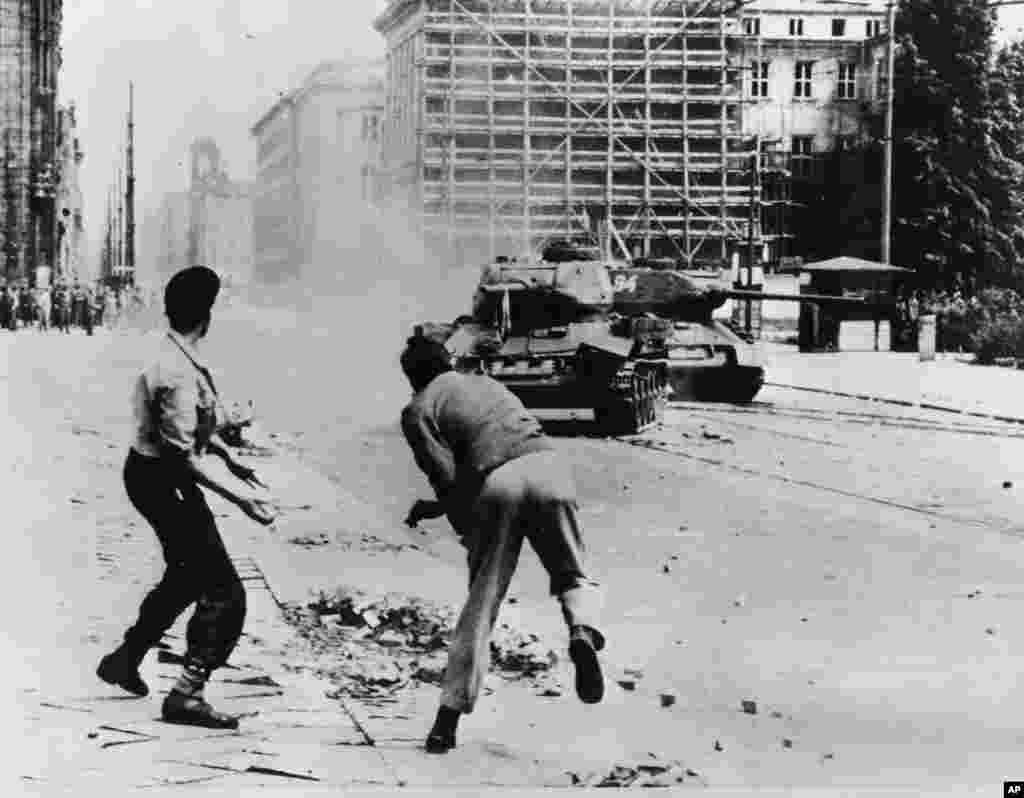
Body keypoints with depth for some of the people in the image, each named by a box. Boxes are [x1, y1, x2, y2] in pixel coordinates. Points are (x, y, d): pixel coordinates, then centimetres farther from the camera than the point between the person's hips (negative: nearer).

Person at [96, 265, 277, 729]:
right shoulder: (179, 374, -28)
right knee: (224, 592, -5)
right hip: (164, 482, -10)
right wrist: (240, 498, -28)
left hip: (154, 475, 10)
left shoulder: (173, 357, 3)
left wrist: (230, 459, 21)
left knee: (187, 577, 27)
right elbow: (184, 456, -29)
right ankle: (187, 695, 1)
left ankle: (125, 660, 39)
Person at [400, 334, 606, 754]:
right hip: (546, 465, 3)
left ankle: (450, 716, 6)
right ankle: (583, 630, -17)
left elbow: (447, 477, 1)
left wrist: (464, 526, 19)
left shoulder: (419, 410, 15)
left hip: (495, 484, -3)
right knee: (572, 576, 17)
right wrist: (435, 506, 37)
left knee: (481, 602, 6)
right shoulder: (490, 384, 33)